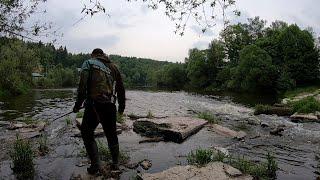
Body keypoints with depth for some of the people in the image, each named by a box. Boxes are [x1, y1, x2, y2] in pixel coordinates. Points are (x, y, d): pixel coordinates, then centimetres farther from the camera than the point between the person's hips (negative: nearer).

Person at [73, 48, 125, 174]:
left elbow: (82, 86, -7)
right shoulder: (113, 67, 17)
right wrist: (121, 107, 27)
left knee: (87, 133, 12)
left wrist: (77, 105, -1)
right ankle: (115, 163, 26)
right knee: (111, 135, 17)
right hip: (110, 107, 4)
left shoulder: (89, 63, 5)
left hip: (94, 105, -4)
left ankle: (95, 164, 7)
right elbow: (121, 89, 17)